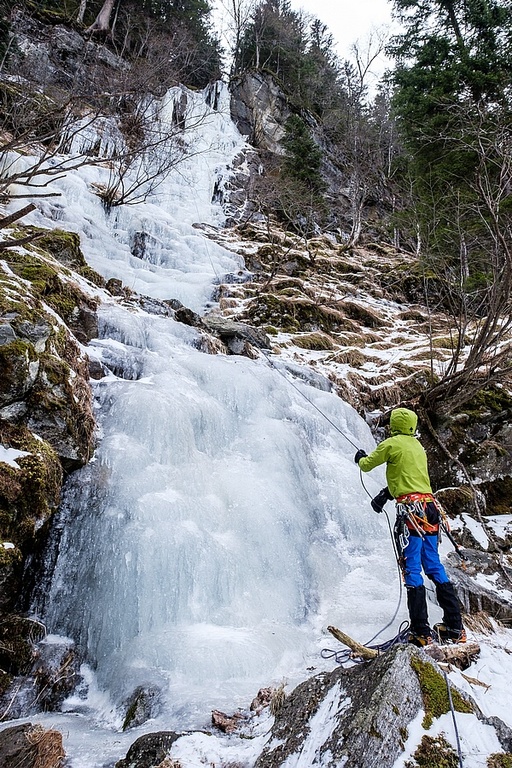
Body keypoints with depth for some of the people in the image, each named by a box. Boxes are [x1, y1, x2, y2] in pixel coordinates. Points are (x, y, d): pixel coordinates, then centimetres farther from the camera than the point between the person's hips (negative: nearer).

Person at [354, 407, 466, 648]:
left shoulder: (392, 443, -2)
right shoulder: (418, 446, 21)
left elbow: (367, 465, 8)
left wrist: (360, 457, 30)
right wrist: (386, 493, 19)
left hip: (411, 510, -8)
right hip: (430, 508, 8)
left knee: (412, 569, -5)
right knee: (434, 567, 13)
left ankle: (421, 632, -5)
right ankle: (454, 627, 17)